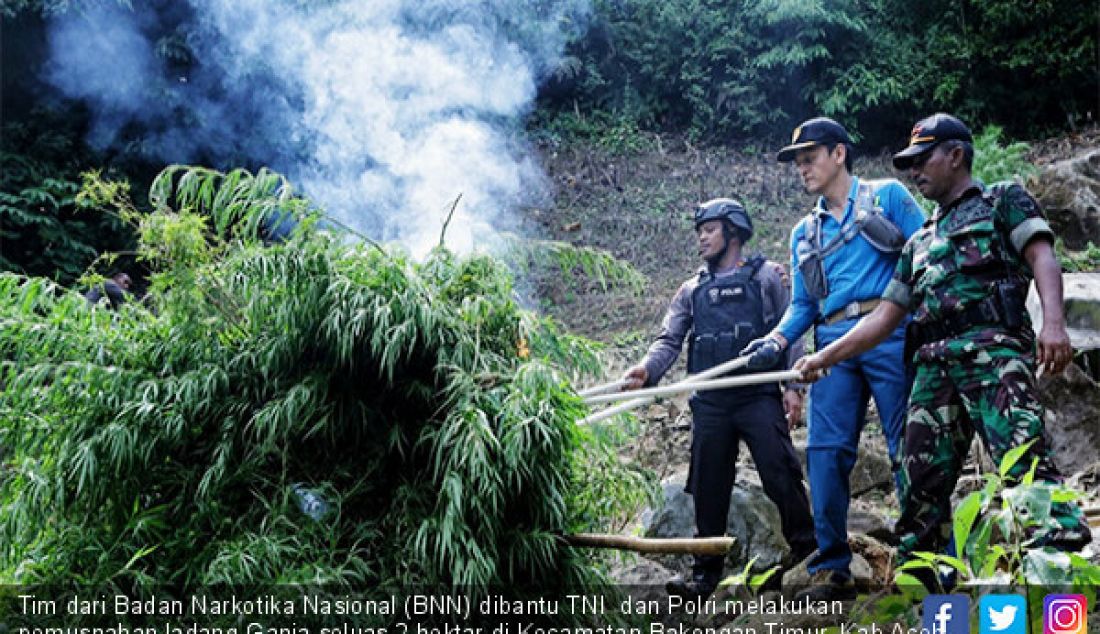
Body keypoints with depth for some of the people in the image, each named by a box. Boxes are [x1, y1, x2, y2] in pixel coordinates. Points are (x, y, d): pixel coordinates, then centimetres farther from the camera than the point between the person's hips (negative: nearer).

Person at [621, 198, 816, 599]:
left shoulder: (764, 277, 8)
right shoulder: (692, 290, 18)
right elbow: (670, 340, 9)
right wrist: (647, 369, -11)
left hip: (759, 397, -3)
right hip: (710, 404, 3)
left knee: (781, 476, -9)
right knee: (708, 489, 5)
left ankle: (806, 548, 7)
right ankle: (706, 573, 12)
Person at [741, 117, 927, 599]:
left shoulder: (887, 196, 9)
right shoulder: (804, 233, 23)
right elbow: (802, 304, 20)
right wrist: (776, 340, 1)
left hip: (890, 336, -4)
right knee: (826, 451, -4)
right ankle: (831, 569, 1)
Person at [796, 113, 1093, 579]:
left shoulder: (1004, 200, 13)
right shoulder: (920, 242, 30)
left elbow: (1042, 256, -4)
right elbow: (884, 317, 27)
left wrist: (1053, 320, -23)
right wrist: (824, 358, 18)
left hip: (993, 350, -6)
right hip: (933, 365, 6)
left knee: (1026, 463, -20)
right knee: (921, 482, 0)